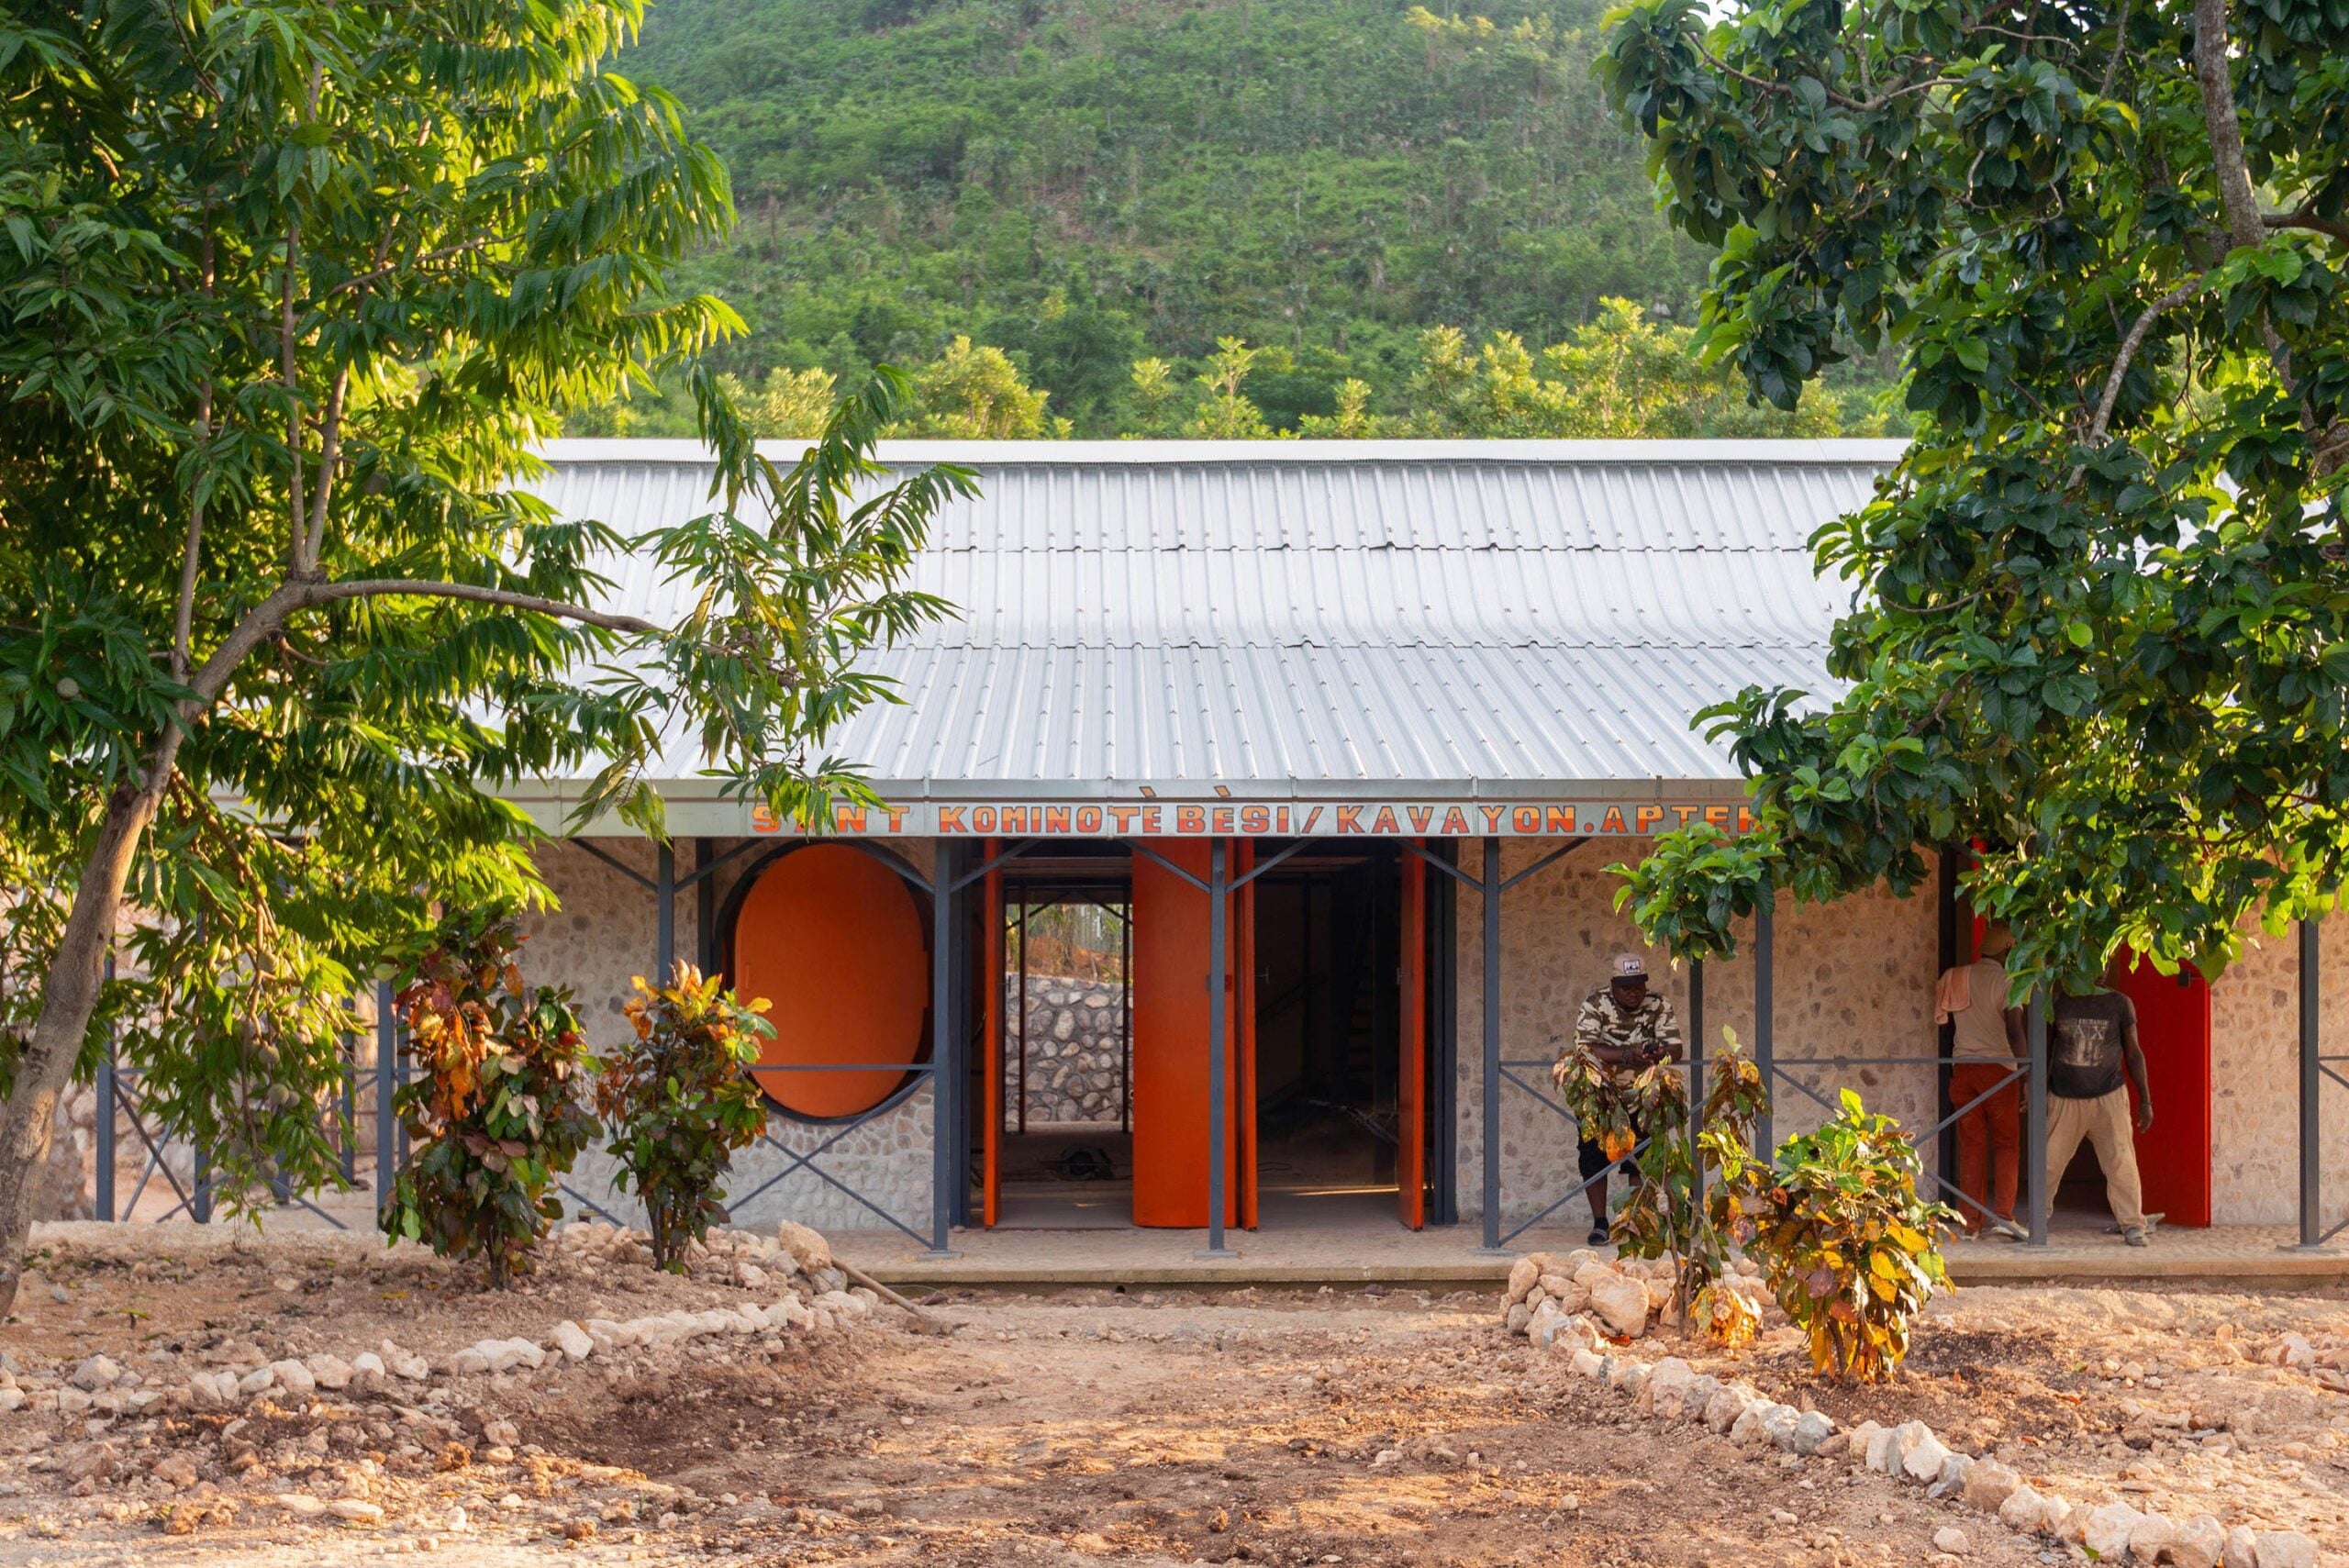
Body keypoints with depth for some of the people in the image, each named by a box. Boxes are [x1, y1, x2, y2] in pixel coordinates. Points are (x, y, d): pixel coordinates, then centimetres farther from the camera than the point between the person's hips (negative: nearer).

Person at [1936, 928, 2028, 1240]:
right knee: (2006, 1144, 3)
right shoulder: (2005, 981, -6)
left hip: (1962, 1068, 5)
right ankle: (2003, 1215, -7)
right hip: (1997, 1068, -5)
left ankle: (1971, 1221, 5)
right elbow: (2015, 1033, -11)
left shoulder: (1955, 980, 11)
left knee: (1971, 1146, 7)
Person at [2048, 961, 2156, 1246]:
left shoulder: (2120, 1004, 4)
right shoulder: (2059, 1002, 5)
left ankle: (2133, 1226, 1)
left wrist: (2145, 1100, 4)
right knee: (2048, 1162, 2)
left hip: (2108, 1097, -1)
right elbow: (2045, 1051, 12)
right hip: (2064, 1099, 1)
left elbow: (2133, 1053, 8)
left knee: (2121, 1163, -6)